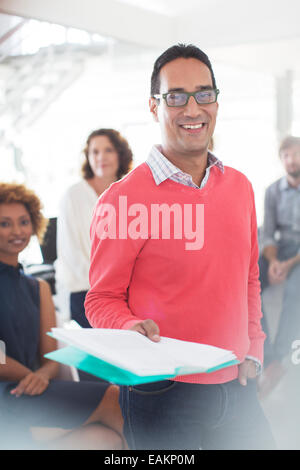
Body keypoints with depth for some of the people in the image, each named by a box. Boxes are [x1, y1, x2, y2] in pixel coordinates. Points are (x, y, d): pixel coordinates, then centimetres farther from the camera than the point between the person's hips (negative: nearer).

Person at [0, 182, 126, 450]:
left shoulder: (39, 289, 21)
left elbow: (51, 360, 12)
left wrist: (42, 375, -9)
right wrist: (30, 375, -9)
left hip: (27, 389, 5)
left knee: (108, 437, -25)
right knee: (112, 399, -15)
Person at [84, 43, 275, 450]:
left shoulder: (240, 187, 5)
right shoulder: (122, 200, -14)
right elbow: (103, 298, -7)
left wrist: (253, 350, 9)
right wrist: (130, 329, -27)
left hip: (236, 386, 6)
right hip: (161, 393, -5)